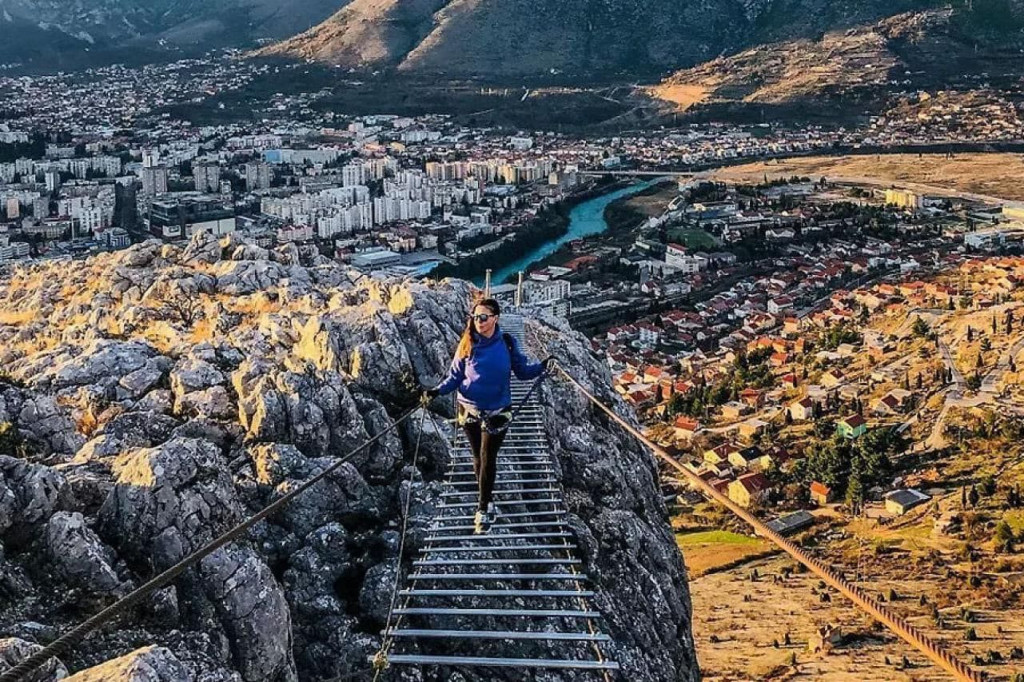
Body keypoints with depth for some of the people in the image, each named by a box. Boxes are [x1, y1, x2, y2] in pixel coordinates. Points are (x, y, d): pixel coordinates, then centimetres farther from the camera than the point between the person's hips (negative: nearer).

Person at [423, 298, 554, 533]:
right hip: (470, 410, 1)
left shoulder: (507, 343, -5)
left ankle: (483, 510, 7)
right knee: (478, 458, 11)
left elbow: (522, 370, 3)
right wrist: (437, 391, -16)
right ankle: (487, 501, 28)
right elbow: (455, 376, -1)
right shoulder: (468, 344, -4)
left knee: (488, 460, -2)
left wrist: (542, 367, -14)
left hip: (497, 412, -1)